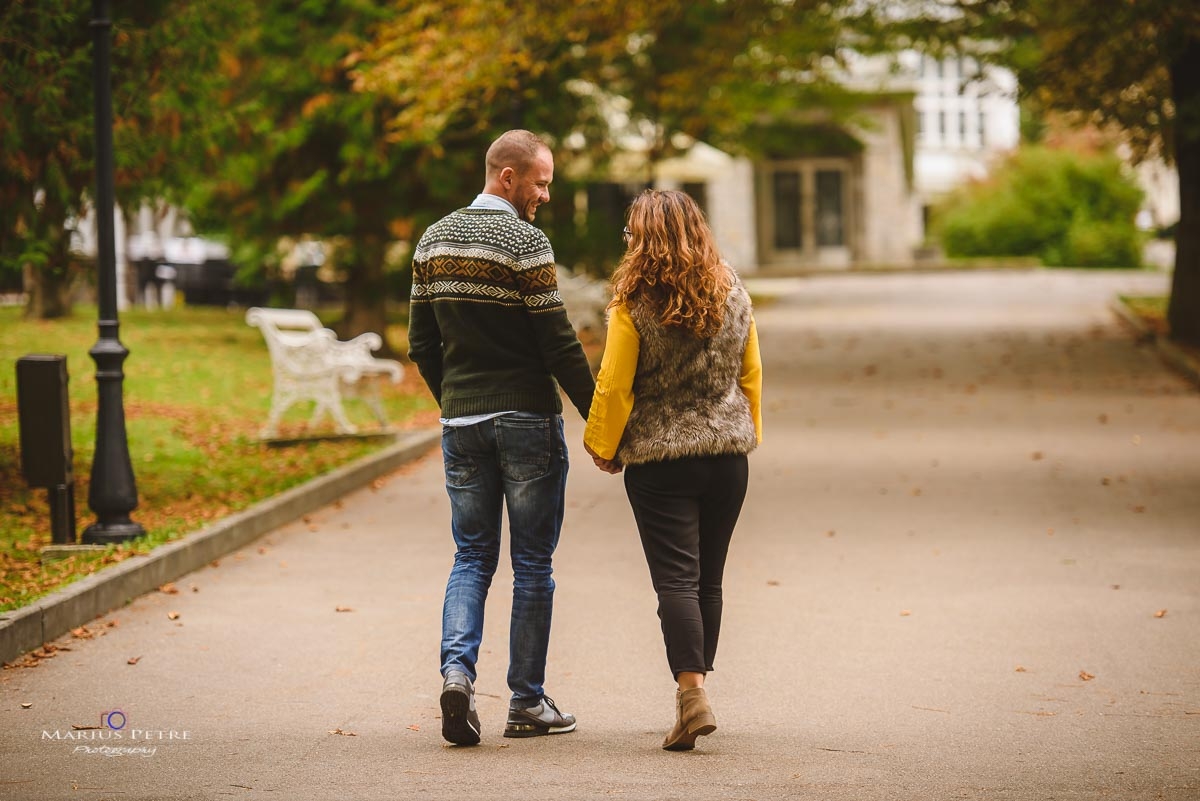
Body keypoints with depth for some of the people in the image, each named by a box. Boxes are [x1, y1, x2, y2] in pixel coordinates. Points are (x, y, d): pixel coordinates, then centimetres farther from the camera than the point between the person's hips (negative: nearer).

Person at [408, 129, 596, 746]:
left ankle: (457, 667, -12)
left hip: (460, 421, 5)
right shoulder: (525, 243, -13)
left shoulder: (434, 240, 8)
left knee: (472, 557, 11)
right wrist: (599, 418, -8)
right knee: (532, 562, 5)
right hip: (527, 419, -5)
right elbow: (558, 343, -15)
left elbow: (421, 342, 13)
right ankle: (527, 704, 10)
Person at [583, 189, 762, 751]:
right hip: (727, 453, 5)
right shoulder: (733, 294, 3)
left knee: (676, 580, -5)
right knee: (708, 581, 13)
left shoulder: (635, 305, -12)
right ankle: (694, 693, 21)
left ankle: (692, 693, -18)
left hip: (659, 457, -5)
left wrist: (602, 447, 3)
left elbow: (613, 386, -11)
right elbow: (751, 373, 11)